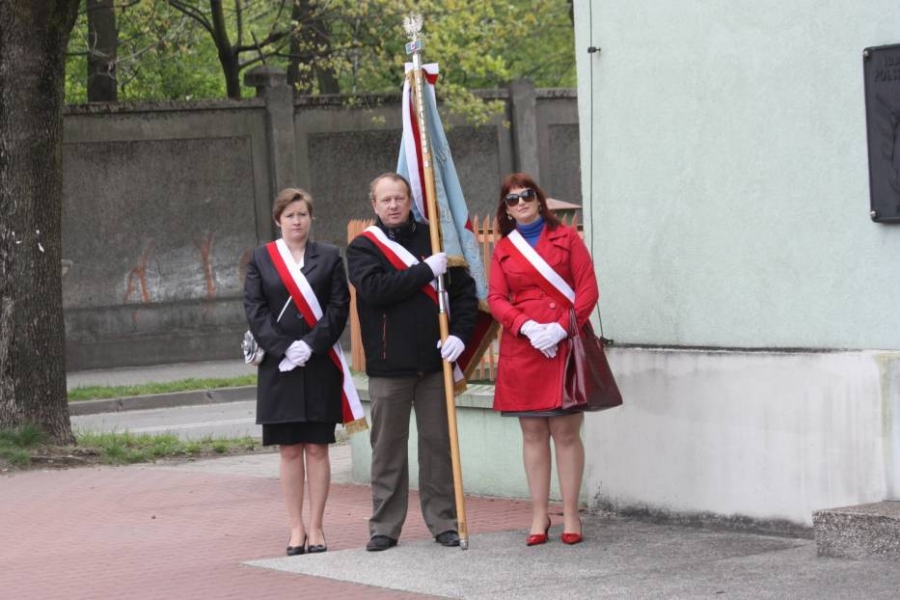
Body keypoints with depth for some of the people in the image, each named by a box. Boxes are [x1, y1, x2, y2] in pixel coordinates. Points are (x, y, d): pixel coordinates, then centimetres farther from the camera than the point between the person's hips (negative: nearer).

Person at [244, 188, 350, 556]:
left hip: (320, 366, 0)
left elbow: (339, 307, -2)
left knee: (317, 449, 1)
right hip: (279, 367, 0)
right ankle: (296, 528, 7)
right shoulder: (261, 259, 6)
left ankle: (315, 528, 5)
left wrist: (311, 345, -14)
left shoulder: (329, 257, 5)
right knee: (289, 450, 2)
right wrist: (283, 348, -12)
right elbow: (254, 310, 0)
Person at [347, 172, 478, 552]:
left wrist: (460, 333, -5)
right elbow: (374, 289, -16)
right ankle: (384, 527, 8)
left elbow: (464, 289, 10)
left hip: (433, 363, 2)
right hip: (387, 365, -2)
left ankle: (443, 522, 10)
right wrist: (426, 271, -16)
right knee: (387, 448, 3)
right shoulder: (363, 247, 3)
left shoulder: (433, 239, 10)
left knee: (438, 442, 4)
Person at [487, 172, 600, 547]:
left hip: (565, 344, -2)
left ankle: (570, 516, 2)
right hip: (521, 347, 2)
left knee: (566, 432, -3)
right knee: (533, 434, 4)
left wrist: (561, 327, -12)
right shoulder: (503, 249, 12)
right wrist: (527, 326, -12)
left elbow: (588, 290, 0)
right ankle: (539, 516, 8)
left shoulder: (566, 238, 6)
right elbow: (496, 298, 5)